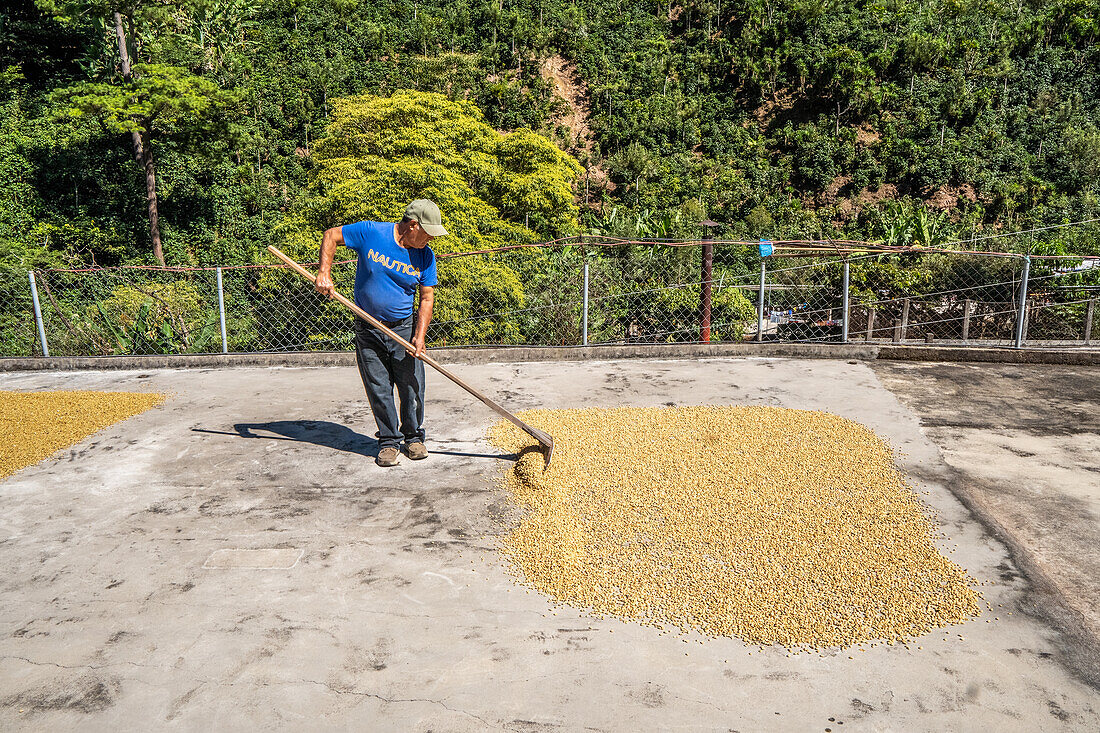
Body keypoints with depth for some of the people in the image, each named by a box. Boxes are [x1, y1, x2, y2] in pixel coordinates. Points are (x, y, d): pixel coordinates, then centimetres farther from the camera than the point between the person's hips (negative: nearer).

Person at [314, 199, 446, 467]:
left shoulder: (425, 256, -4)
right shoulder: (369, 233, -11)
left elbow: (427, 298, -2)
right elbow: (330, 236, 0)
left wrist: (420, 335, -15)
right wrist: (324, 273, -12)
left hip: (404, 327, 1)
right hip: (368, 330, -1)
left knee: (412, 386, 1)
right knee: (379, 389, 3)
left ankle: (413, 437, 22)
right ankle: (389, 441, 18)